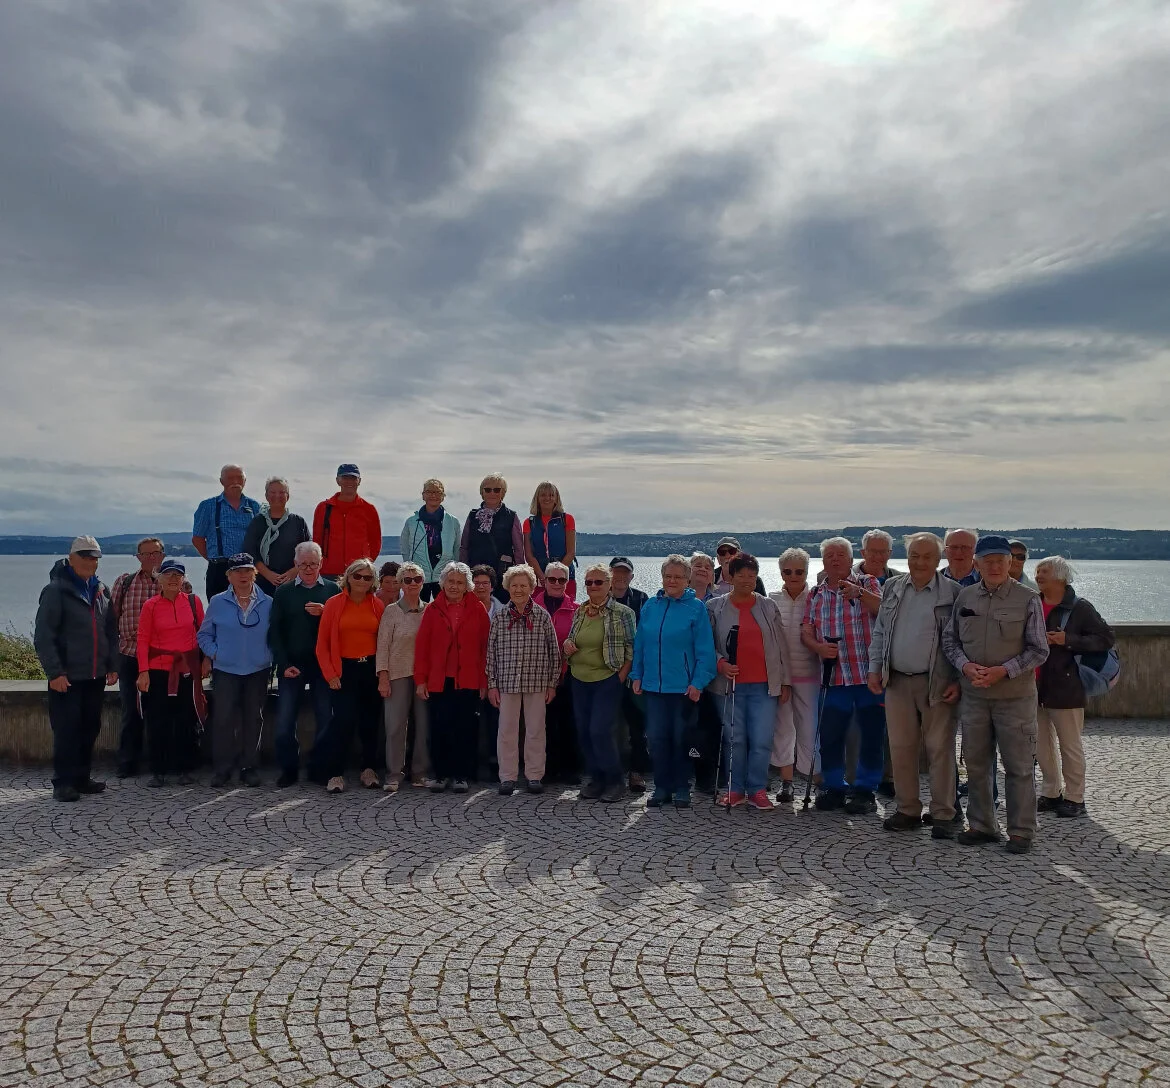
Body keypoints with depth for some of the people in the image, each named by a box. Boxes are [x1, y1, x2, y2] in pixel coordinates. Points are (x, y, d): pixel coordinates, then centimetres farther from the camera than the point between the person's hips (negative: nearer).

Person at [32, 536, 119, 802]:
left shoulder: (101, 590, 11)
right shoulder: (56, 590, -7)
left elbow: (111, 632, 15)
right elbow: (43, 637, -11)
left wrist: (112, 666, 9)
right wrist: (55, 672, -16)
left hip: (96, 675, 6)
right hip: (67, 677, -6)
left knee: (90, 728, 11)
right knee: (67, 730, -2)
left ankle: (81, 778, 21)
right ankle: (63, 783, 8)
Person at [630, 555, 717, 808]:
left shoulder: (696, 607, -4)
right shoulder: (650, 606, 7)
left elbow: (705, 649, -8)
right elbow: (640, 644, 11)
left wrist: (698, 682, -13)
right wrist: (636, 675, 6)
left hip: (684, 687, -3)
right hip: (653, 684, 3)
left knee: (680, 739, 6)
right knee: (656, 738, 6)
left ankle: (681, 789, 19)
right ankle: (662, 787, 18)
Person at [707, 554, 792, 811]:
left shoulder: (769, 606, 10)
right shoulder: (715, 607, 5)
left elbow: (780, 646, 10)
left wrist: (785, 681, 7)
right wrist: (720, 664, -13)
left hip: (764, 685, 1)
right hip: (731, 684, -1)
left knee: (762, 740, -3)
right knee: (735, 739, 3)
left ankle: (757, 790, 10)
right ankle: (735, 789, 15)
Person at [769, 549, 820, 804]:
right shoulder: (772, 600, 4)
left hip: (808, 674, -2)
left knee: (810, 728, 0)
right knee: (782, 727, 8)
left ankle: (818, 779, 13)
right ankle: (786, 782, 17)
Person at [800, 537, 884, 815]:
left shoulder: (867, 583, 3)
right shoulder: (816, 595, 12)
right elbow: (806, 631, 10)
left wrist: (860, 593, -27)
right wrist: (819, 648, -10)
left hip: (870, 673, -3)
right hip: (835, 676, 3)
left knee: (872, 734, 3)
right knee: (829, 734, 5)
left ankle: (864, 789, 17)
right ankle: (833, 787, 21)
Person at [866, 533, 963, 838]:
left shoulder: (953, 592, -2)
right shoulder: (893, 588, 10)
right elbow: (879, 632, 15)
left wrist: (959, 682, -8)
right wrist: (875, 668, 7)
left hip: (937, 684, -4)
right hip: (897, 681, 4)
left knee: (940, 749, 1)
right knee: (901, 747, 8)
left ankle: (944, 814, 11)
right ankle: (907, 810, 20)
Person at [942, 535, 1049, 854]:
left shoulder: (1028, 600, -5)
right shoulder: (964, 597, 4)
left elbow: (1038, 650, -5)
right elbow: (949, 639, 10)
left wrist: (1003, 671, -16)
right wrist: (966, 666, -8)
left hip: (1015, 696, -3)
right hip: (973, 695, 4)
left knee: (1018, 767, 4)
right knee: (976, 765, 12)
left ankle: (1021, 831, 16)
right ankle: (981, 826, 24)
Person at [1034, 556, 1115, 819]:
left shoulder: (1079, 608, -7)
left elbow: (1107, 638, -8)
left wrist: (1068, 640, -18)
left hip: (1065, 689, -6)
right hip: (1034, 688, 6)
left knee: (1070, 745, 4)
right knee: (1041, 745, 13)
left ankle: (1074, 798, 16)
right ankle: (1051, 794, 26)